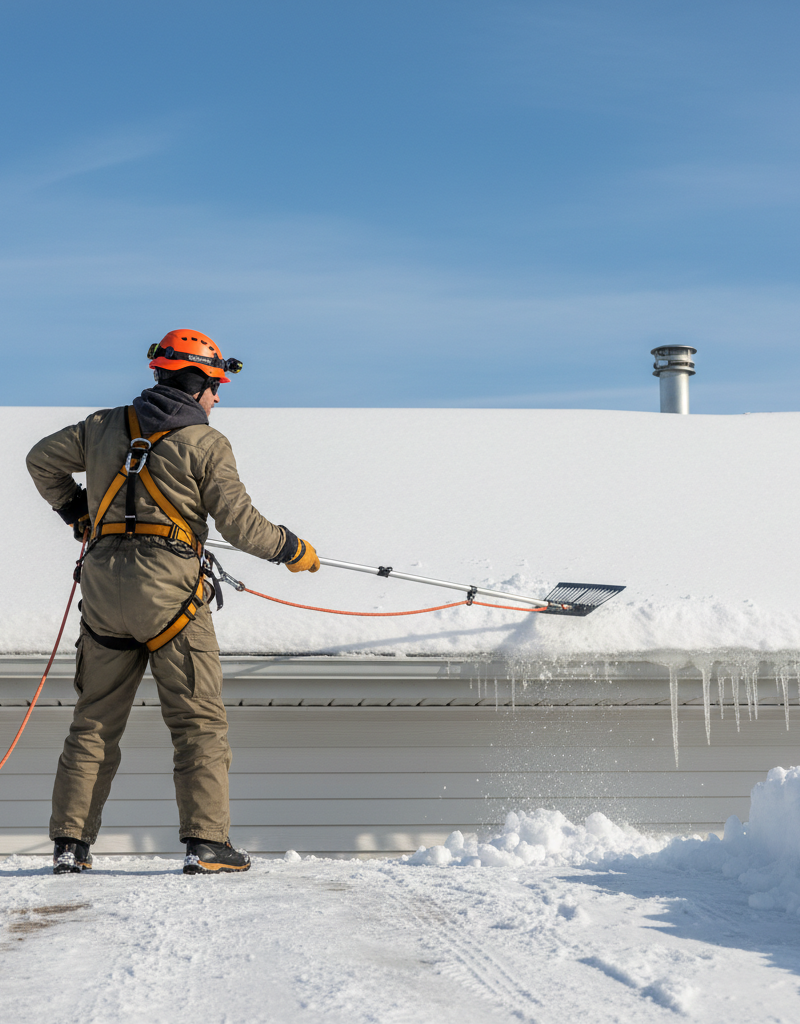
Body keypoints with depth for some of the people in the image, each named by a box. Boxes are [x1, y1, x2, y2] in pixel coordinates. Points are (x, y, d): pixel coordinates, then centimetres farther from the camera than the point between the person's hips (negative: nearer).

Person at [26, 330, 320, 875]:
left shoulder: (105, 426, 12)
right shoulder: (206, 443, -4)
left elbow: (42, 460, 24)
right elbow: (241, 523, -5)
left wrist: (78, 513, 35)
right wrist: (294, 551, 10)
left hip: (104, 585, 5)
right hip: (171, 590, -5)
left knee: (95, 721, 12)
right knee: (200, 722, 3)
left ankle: (70, 842, 10)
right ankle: (206, 841, -2)